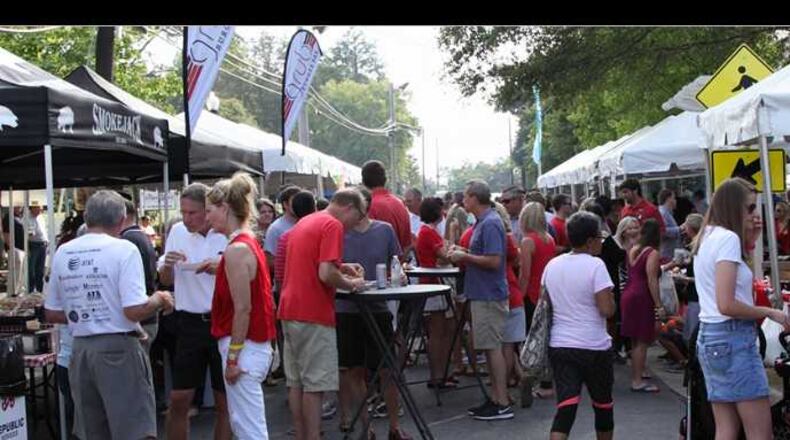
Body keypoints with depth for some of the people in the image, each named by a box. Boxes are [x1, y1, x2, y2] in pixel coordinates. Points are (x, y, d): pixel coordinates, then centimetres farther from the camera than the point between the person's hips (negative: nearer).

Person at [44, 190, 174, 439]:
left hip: (80, 350, 6)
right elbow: (135, 311, -17)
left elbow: (52, 314, 12)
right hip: (118, 348, -6)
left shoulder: (63, 253, 6)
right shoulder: (123, 249, -10)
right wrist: (159, 300, 1)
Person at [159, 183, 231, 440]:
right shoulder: (177, 232, 4)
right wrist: (167, 264, -8)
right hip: (190, 324, 3)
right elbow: (165, 281, 14)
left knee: (224, 402, 7)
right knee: (178, 399, 5)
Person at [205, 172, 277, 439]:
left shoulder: (237, 250, -17)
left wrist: (232, 357, -17)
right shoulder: (250, 243, 12)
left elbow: (242, 309, -19)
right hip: (257, 343, 10)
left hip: (244, 346, -10)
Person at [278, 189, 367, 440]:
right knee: (314, 385, -3)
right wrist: (352, 284, -4)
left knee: (296, 382, 12)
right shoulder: (333, 225, -12)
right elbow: (326, 275, -20)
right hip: (313, 314, -9)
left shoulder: (305, 222, 18)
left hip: (290, 310, 9)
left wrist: (342, 267, 19)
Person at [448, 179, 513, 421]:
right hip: (483, 294, 10)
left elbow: (493, 261, -24)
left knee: (493, 347, -5)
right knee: (489, 347, 13)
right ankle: (495, 398, 20)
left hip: (489, 295, -10)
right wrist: (464, 256, 9)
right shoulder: (483, 222, 14)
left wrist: (465, 257, -14)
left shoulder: (490, 223, -17)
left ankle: (502, 404, 0)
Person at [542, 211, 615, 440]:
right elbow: (607, 309, -19)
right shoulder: (595, 265, -13)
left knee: (565, 408, -3)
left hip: (559, 345, 4)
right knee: (603, 404, 17)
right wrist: (611, 298, 1)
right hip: (594, 346, -4)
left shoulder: (552, 265, 6)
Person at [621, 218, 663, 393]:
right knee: (642, 341, -5)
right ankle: (637, 381, -6)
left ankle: (637, 372, 31)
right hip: (642, 298, -8)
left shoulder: (633, 250, 12)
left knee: (636, 340, 19)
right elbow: (651, 280, -17)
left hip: (628, 294, 8)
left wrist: (664, 267, 34)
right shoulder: (652, 253, -11)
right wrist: (659, 305, -17)